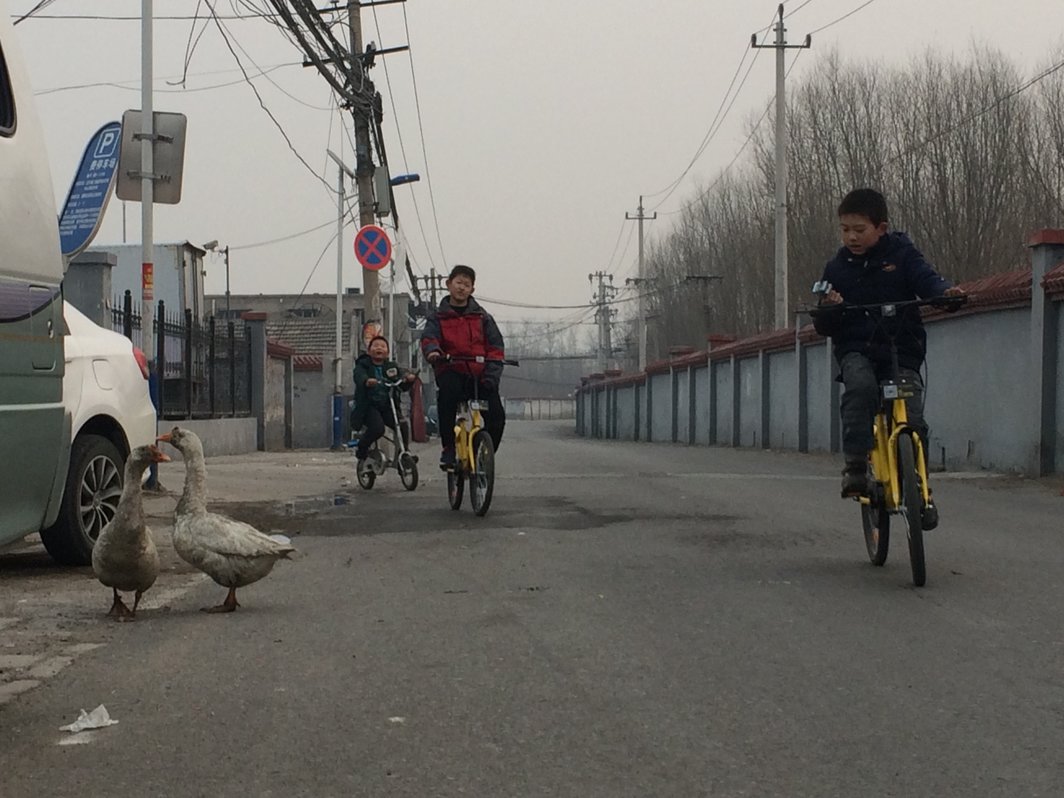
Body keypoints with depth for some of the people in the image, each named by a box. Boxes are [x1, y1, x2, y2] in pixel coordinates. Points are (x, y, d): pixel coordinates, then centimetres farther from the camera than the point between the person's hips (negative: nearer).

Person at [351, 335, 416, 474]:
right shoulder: (362, 365, 1)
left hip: (387, 406, 4)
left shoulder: (391, 366, 11)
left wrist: (409, 376, -33)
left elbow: (401, 373, -8)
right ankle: (361, 451, -2)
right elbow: (360, 377, -21)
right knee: (377, 428, -30)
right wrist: (367, 381, -46)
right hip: (368, 406, -4)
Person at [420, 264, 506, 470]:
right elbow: (429, 337, -4)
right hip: (451, 370, -1)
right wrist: (433, 351, -29)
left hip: (479, 374, 2)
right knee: (447, 391, -36)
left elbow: (495, 345, 8)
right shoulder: (439, 317, 13)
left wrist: (492, 372, -9)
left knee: (496, 416, -17)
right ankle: (448, 448, -25)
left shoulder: (482, 317, 15)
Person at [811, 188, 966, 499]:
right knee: (861, 387, -33)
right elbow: (823, 327, 10)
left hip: (901, 350, 0)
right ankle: (855, 465, -29)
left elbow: (926, 279, -10)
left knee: (912, 419, -14)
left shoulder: (902, 253, 5)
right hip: (856, 350, 1)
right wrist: (827, 310, -14)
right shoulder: (837, 267, 9)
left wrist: (947, 292, -33)